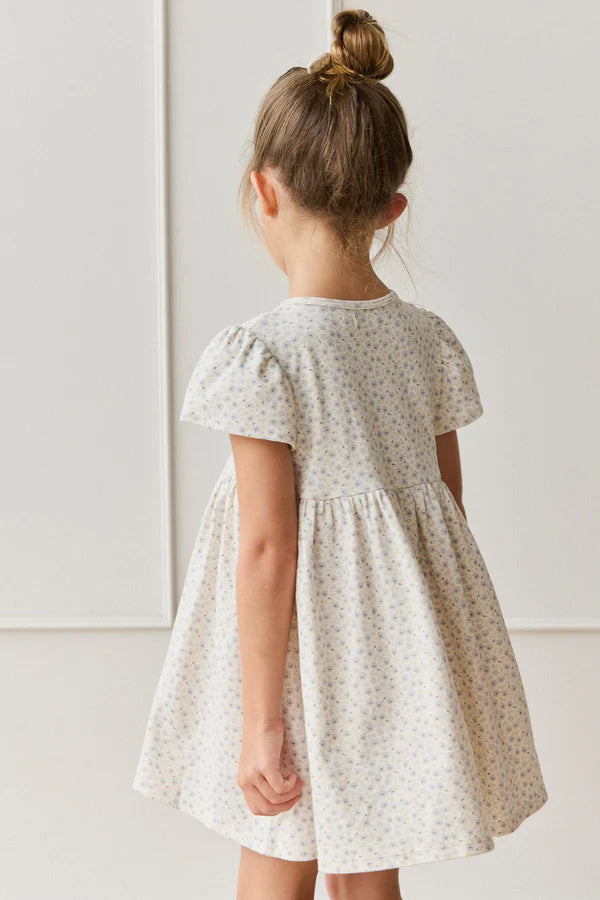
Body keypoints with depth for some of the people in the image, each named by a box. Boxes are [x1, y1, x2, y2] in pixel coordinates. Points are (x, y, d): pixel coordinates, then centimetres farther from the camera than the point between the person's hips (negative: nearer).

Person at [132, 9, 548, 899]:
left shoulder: (258, 353, -18)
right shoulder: (431, 340, -2)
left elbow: (267, 546, -19)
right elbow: (450, 512, 6)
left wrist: (259, 716, -12)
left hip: (302, 650, -5)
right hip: (403, 652, 5)